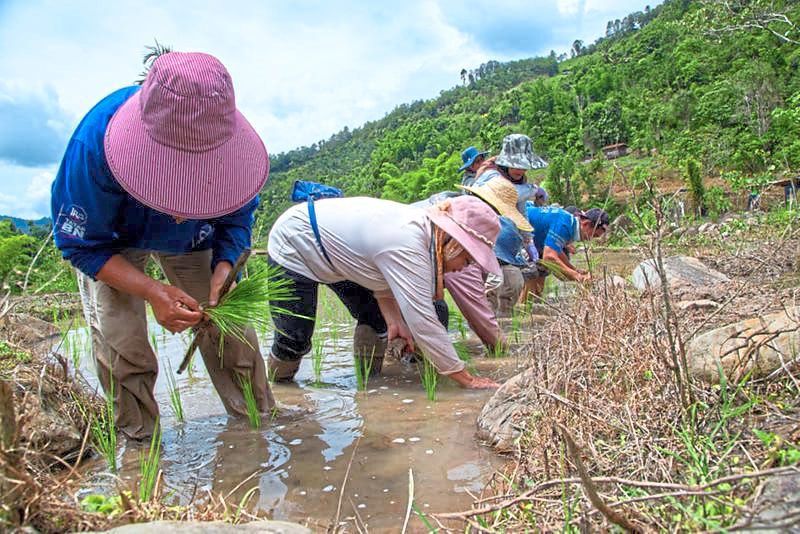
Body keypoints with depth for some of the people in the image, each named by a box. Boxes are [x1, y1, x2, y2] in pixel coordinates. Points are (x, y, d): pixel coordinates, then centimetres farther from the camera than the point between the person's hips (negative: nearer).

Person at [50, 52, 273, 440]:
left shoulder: (229, 139, -33)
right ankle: (141, 443, 7)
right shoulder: (95, 144, -40)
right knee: (120, 348, -14)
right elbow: (81, 244, -27)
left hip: (193, 237, 2)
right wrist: (151, 291, -41)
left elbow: (237, 216, -14)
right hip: (111, 245, -1)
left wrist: (223, 268, -34)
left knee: (231, 329, -4)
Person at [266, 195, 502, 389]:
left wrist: (393, 320, -15)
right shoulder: (406, 244, -37)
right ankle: (277, 381, 22)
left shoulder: (421, 226, -11)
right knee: (295, 341, -6)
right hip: (293, 247, -8)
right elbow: (422, 321, -38)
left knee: (377, 318, 2)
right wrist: (467, 379, -32)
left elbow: (384, 279, 1)